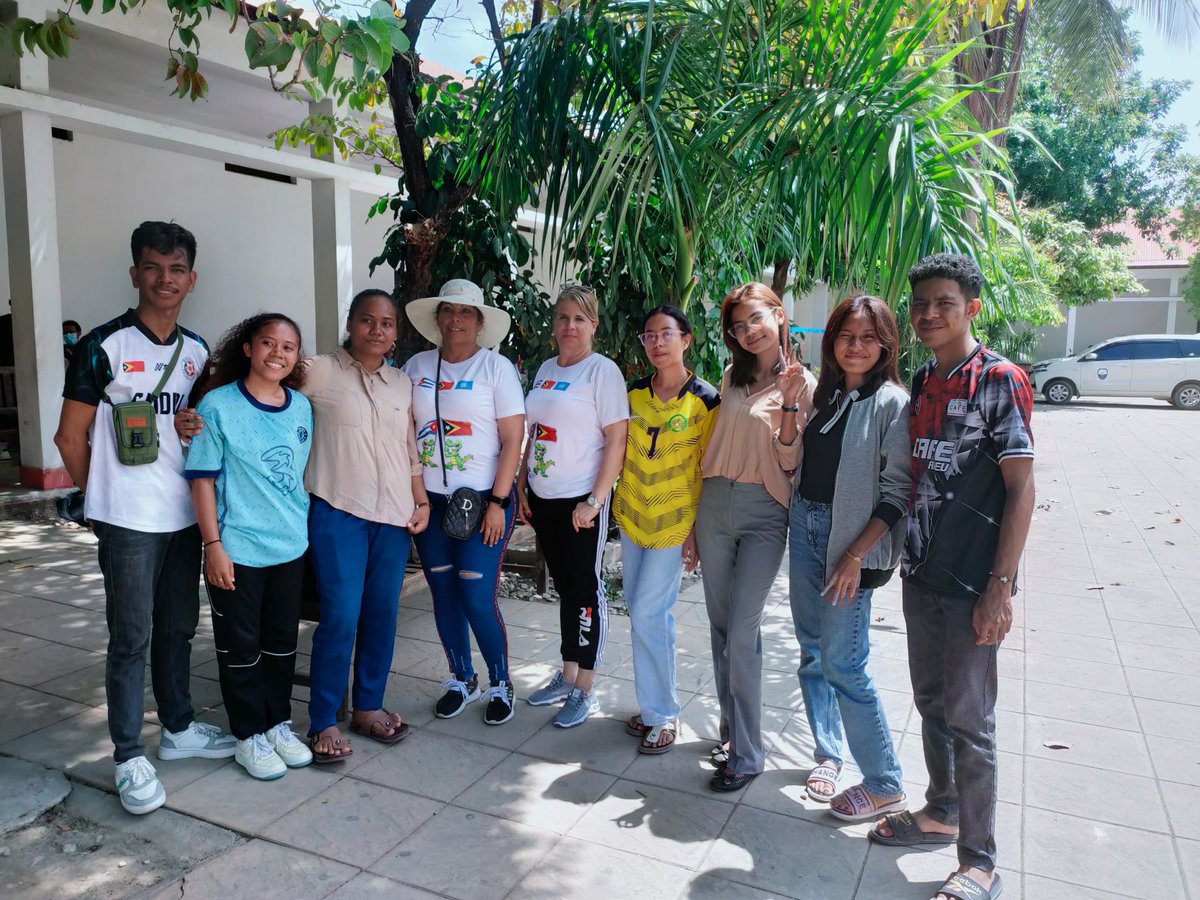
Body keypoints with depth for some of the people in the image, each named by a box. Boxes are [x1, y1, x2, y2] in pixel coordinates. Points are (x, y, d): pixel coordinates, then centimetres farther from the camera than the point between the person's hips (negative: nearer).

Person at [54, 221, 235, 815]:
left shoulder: (198, 352, 8)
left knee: (177, 628, 16)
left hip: (184, 516, 5)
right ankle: (130, 758, 14)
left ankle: (178, 729, 31)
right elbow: (70, 438, -4)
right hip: (128, 521, -5)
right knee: (131, 639, 2)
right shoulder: (104, 346, -8)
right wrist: (104, 499, 3)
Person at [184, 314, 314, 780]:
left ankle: (279, 724, 32)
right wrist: (213, 545, -12)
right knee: (240, 646, 8)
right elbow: (202, 479, -9)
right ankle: (249, 736, 24)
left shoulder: (302, 407, 4)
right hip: (237, 549, -4)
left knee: (282, 641, 16)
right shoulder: (218, 405, -10)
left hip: (291, 547, 5)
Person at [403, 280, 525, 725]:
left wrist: (497, 502, -12)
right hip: (430, 501, 4)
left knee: (478, 599, -5)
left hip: (482, 500, -4)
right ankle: (461, 679, 31)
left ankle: (500, 684, 18)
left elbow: (513, 439, -7)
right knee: (443, 594, 11)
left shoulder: (496, 366, -4)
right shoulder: (417, 366, 7)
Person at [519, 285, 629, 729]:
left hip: (581, 500, -7)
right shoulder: (546, 370, 12)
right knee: (564, 587, 16)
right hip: (542, 498, 7)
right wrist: (522, 485, 11)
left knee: (585, 589, 2)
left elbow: (617, 441, -15)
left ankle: (585, 691, 13)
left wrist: (594, 501, -18)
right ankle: (567, 675, 29)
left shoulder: (602, 370, -10)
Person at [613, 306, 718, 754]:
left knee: (647, 614, -7)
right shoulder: (634, 393, 4)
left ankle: (662, 714, 11)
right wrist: (618, 505, 6)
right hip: (632, 516, 5)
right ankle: (654, 704, 26)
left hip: (676, 524, -5)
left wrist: (698, 531, -11)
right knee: (642, 612, 11)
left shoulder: (706, 400, -10)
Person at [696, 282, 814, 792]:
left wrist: (788, 403, -20)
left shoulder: (803, 383, -4)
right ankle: (731, 729, 27)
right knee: (720, 626, 11)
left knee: (741, 633, -9)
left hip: (764, 512, -5)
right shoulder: (732, 377, 11)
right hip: (715, 502, 6)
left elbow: (790, 463, -8)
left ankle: (747, 755, 4)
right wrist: (695, 513, 15)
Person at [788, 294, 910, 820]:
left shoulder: (892, 403, -10)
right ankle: (829, 755, 31)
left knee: (842, 665, -5)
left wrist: (855, 556, -18)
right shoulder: (824, 394, 10)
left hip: (851, 540, -7)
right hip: (803, 526, 7)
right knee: (812, 653, 14)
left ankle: (885, 785, 12)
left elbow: (897, 494, -13)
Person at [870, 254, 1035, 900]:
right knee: (931, 701, 18)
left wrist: (999, 586, -17)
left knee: (967, 718, 1)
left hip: (971, 582, -7)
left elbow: (1021, 489, -14)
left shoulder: (999, 380, -12)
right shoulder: (921, 382, 9)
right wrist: (905, 555, 11)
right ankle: (942, 812, 37)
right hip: (921, 575, 7)